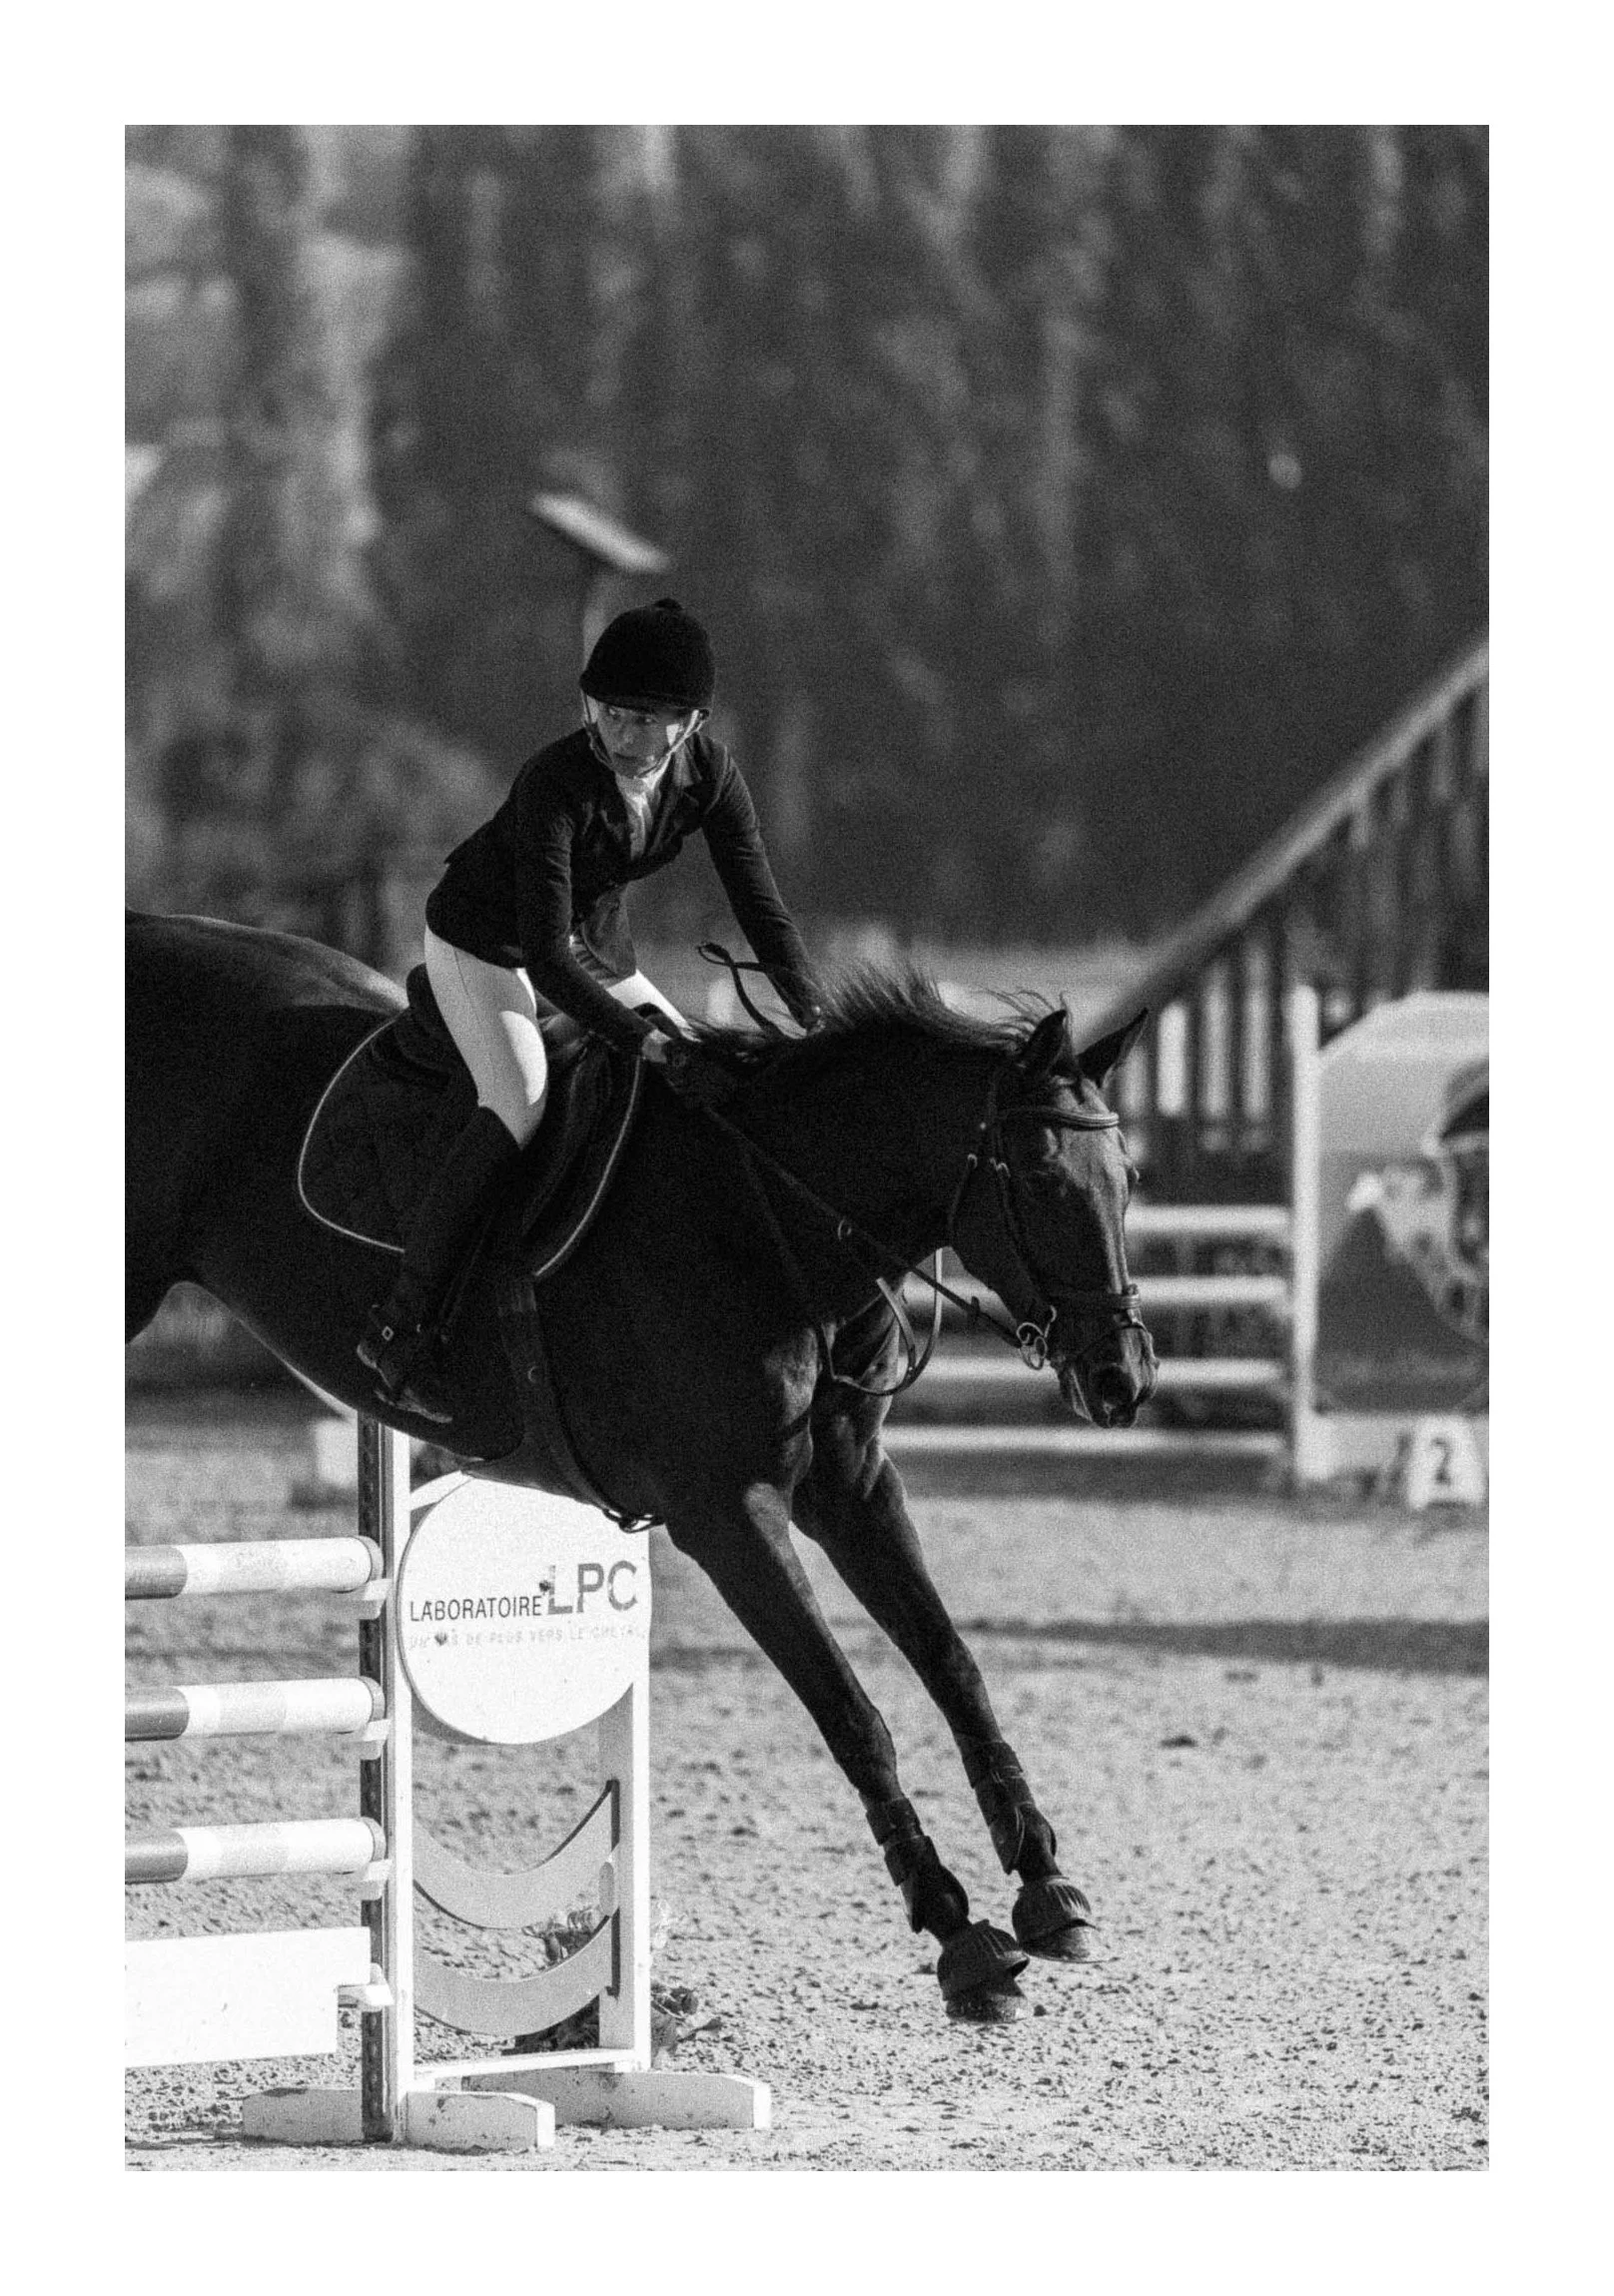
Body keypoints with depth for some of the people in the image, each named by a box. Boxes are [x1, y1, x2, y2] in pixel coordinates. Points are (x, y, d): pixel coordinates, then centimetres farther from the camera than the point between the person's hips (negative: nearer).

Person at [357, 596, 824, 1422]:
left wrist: (818, 1020, -27)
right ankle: (401, 1323, -25)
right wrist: (654, 1045, -44)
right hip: (484, 944, -7)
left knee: (716, 1086, 2)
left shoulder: (707, 773, -18)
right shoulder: (558, 784, -35)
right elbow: (543, 955, -38)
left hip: (598, 948, 7)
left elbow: (760, 906, -13)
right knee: (519, 1107, -28)